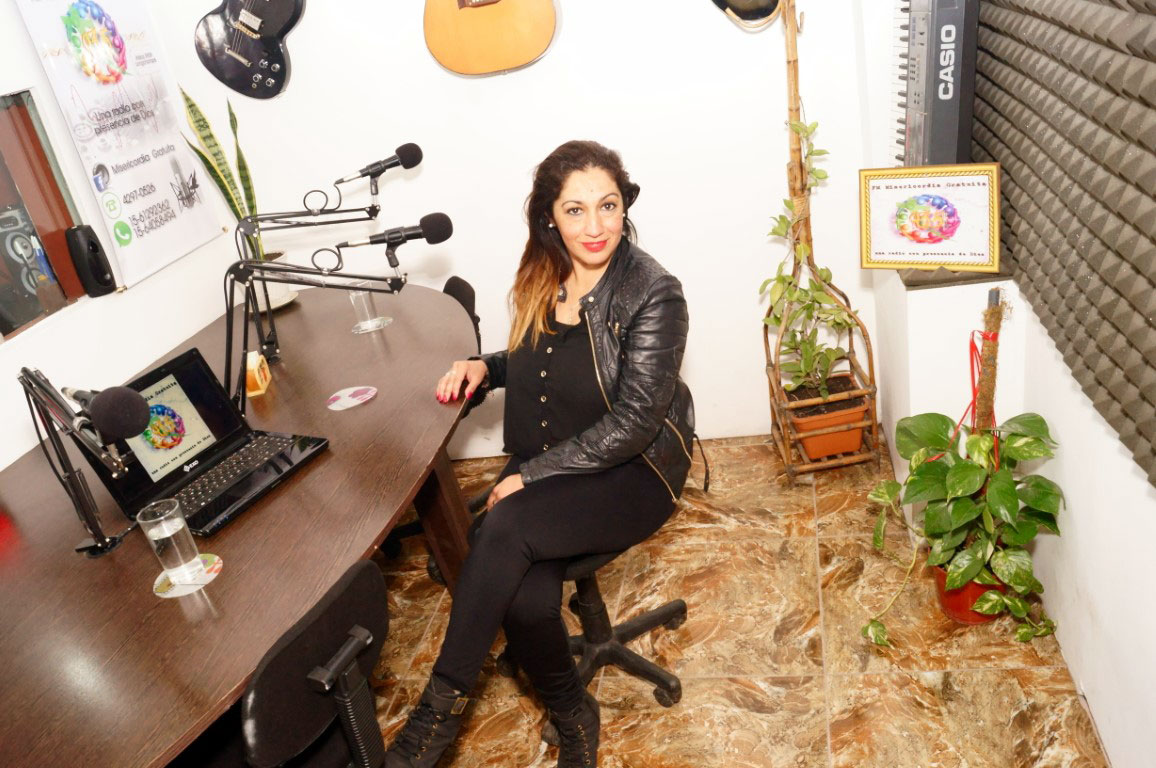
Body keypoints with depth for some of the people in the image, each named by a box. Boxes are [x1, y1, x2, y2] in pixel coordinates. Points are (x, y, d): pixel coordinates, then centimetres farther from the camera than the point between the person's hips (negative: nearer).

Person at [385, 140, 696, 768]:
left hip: (631, 473, -5)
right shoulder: (541, 279, 5)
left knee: (504, 527, -31)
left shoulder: (653, 294, -14)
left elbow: (632, 422, -18)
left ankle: (442, 707, -14)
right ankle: (572, 716, 8)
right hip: (540, 468, 5)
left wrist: (531, 476, -18)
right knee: (524, 603, -23)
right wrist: (484, 367, 1)